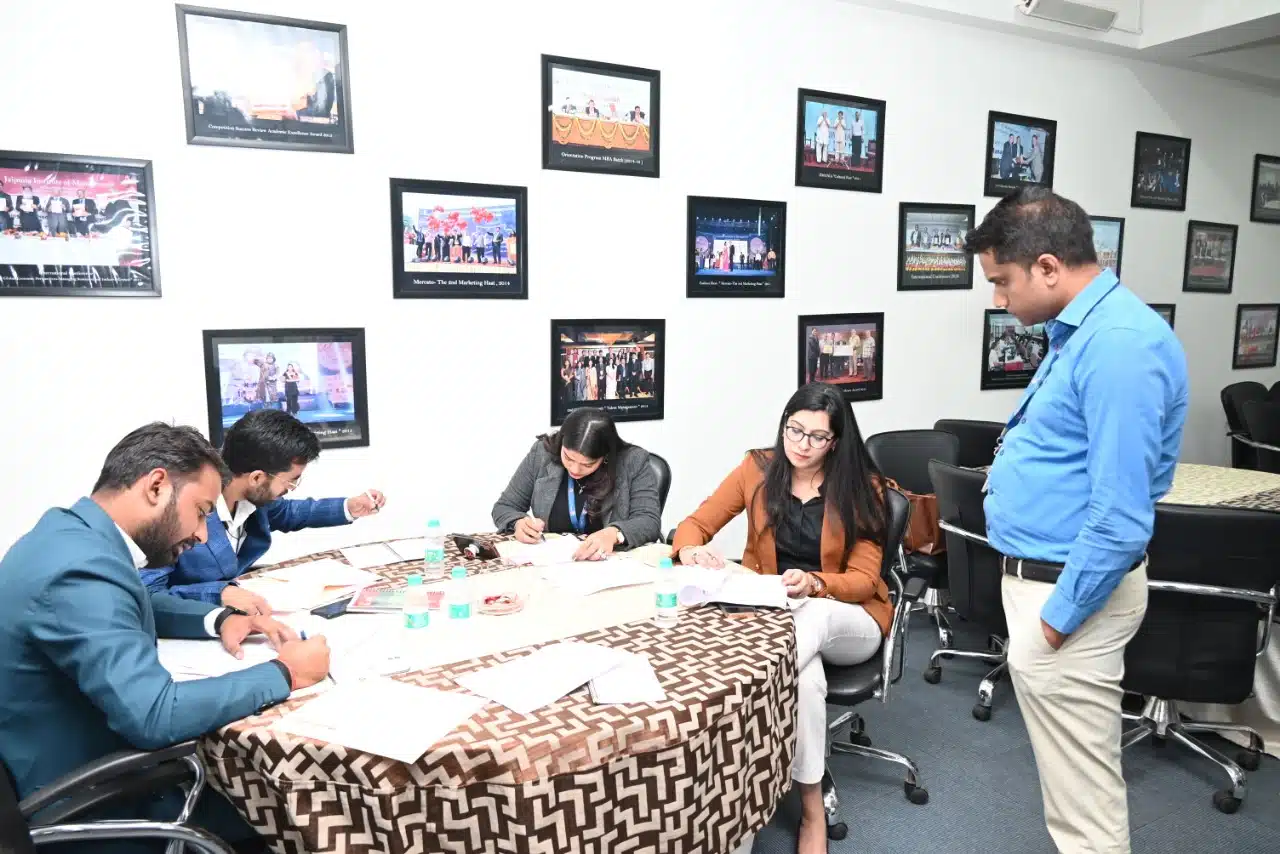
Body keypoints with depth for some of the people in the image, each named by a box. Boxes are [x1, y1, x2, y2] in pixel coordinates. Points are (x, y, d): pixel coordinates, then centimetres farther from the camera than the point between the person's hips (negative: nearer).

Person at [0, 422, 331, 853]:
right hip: (92, 813, -9)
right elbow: (154, 717, -35)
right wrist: (285, 673, -23)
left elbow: (129, 606, 19)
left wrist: (220, 619, 2)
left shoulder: (70, 533, 0)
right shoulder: (79, 568, -29)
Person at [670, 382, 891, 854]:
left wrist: (813, 583, -31)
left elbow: (863, 579, -9)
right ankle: (811, 810, -19)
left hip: (845, 617, -1)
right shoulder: (758, 469, -3)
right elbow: (693, 526, -1)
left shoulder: (861, 486, -6)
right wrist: (693, 551, -27)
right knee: (806, 673, -35)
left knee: (813, 614, -38)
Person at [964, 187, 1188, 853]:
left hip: (1069, 590, -10)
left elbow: (1120, 514, -25)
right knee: (1067, 769, 24)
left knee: (1082, 786, 6)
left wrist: (1061, 614, -19)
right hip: (1046, 574, 10)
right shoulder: (1080, 329, 10)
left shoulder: (1120, 344, -23)